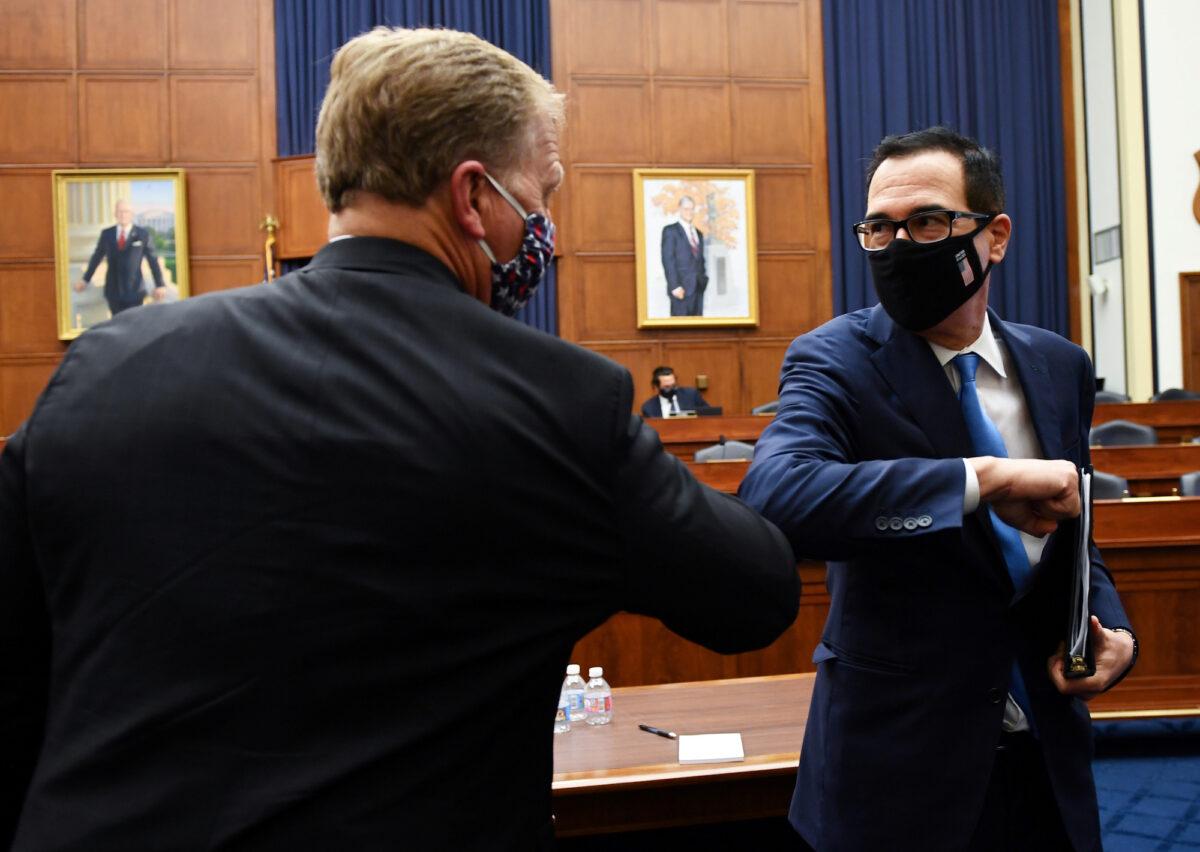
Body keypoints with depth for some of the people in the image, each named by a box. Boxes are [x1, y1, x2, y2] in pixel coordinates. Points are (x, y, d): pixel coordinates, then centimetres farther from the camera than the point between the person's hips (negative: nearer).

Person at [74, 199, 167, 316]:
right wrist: (85, 279, 17)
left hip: (134, 291, -3)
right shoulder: (106, 234, 6)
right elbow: (96, 257, 15)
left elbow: (153, 261, 0)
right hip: (113, 290, 3)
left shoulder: (143, 235, -1)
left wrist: (160, 285, -3)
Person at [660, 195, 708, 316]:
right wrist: (674, 286, -16)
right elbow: (668, 260, -8)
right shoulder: (670, 231, -1)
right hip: (680, 287, -6)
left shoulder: (699, 233, 20)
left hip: (698, 287, 6)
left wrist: (704, 280, 11)